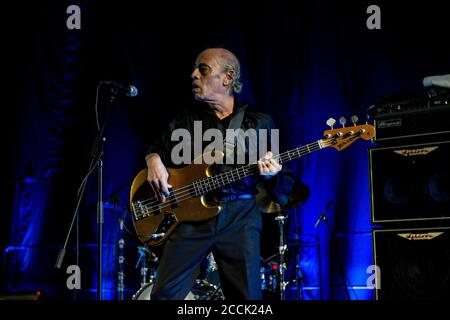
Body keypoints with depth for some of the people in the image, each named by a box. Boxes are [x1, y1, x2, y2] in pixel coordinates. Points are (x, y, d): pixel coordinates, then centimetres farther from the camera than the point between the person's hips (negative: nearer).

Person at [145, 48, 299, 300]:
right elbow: (159, 148, 17)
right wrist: (154, 161, -7)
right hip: (192, 214, 1)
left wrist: (270, 174, -17)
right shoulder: (187, 121, 15)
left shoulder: (259, 123, 8)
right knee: (165, 293, -7)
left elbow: (283, 186, 7)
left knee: (247, 297, -3)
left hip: (240, 217, -1)